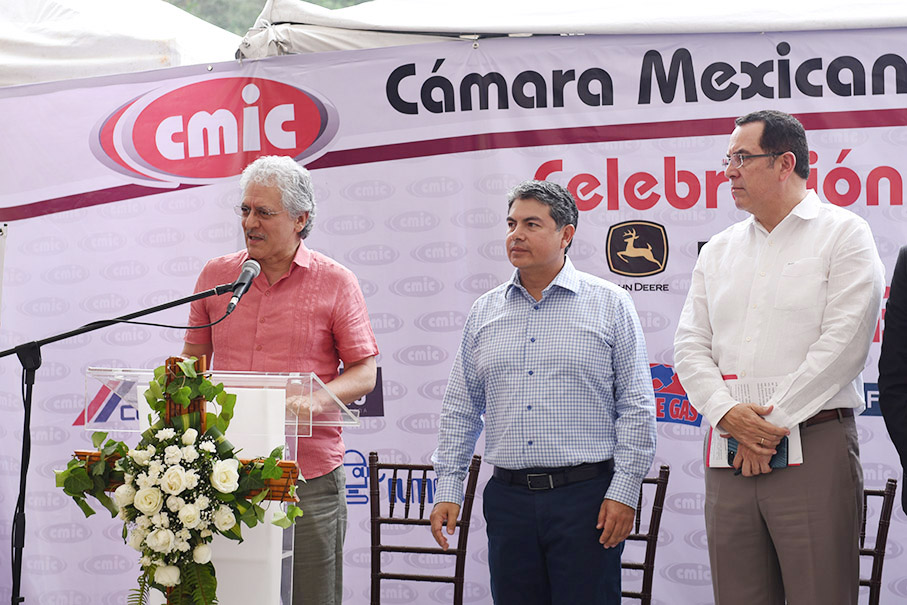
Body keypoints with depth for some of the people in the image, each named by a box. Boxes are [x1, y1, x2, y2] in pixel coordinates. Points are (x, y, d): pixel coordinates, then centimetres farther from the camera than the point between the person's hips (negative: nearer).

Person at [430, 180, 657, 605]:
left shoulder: (609, 306, 2)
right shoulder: (485, 312, 11)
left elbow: (636, 407, -1)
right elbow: (461, 409, 15)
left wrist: (624, 490, -8)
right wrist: (448, 488, 8)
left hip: (586, 494, -3)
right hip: (509, 497, 3)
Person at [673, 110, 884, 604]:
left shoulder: (844, 234, 1)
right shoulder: (719, 249, 18)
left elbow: (842, 343, -10)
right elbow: (690, 345, 11)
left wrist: (774, 425, -13)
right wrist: (727, 414, -8)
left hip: (813, 447, -5)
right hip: (729, 452, 5)